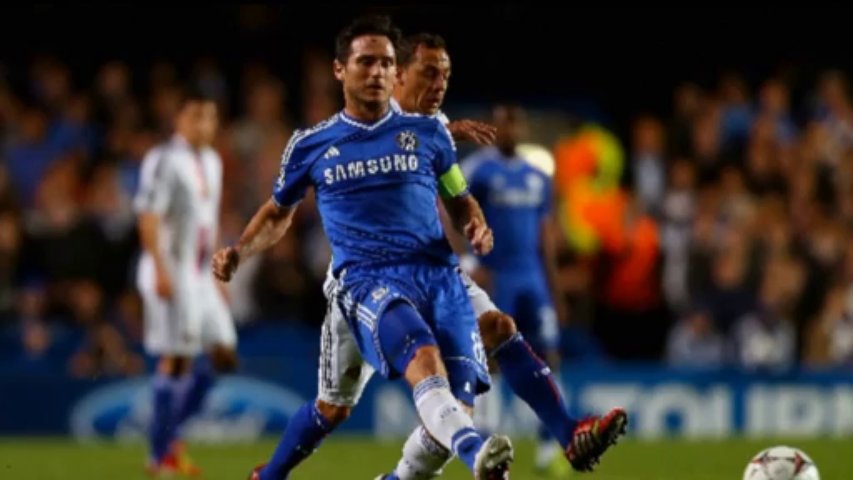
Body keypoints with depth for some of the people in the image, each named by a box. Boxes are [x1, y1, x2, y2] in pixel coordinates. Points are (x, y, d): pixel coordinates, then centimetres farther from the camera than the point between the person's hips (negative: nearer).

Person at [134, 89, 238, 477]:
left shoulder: (211, 161, 16)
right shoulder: (164, 160, -11)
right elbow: (148, 218, -16)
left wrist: (216, 273, 20)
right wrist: (161, 270, -23)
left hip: (200, 274, 9)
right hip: (172, 272, -9)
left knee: (223, 354, 5)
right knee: (176, 359, -9)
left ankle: (170, 432, 15)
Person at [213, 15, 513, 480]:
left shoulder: (428, 133, 15)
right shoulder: (310, 146, 12)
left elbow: (460, 201, 25)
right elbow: (278, 213, 28)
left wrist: (476, 228, 2)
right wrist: (238, 251, 11)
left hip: (438, 275, 4)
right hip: (366, 279, -3)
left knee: (456, 402, -13)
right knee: (424, 359, -35)